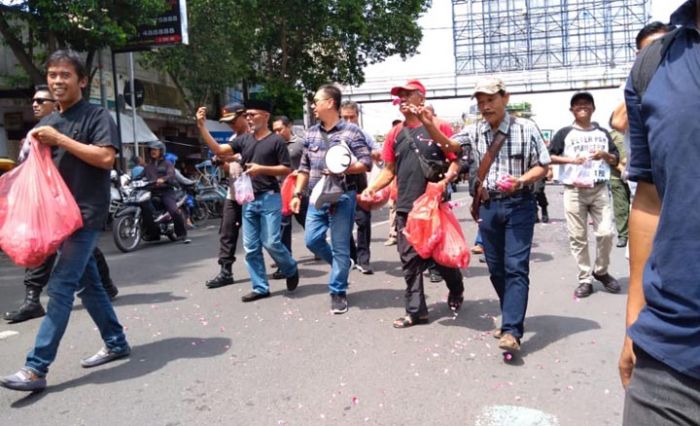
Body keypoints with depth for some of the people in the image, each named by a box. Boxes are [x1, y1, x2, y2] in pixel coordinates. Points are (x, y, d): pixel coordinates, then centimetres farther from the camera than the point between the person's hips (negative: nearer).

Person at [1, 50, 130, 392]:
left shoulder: (97, 116, -6)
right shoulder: (46, 123, 17)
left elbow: (105, 158, -19)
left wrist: (60, 139, -18)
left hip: (86, 213, -8)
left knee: (60, 286, -11)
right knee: (87, 283, 13)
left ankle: (36, 368, -9)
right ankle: (116, 344, 26)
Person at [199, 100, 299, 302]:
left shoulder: (276, 140, -4)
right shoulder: (244, 139, 10)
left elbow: (287, 169, -5)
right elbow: (219, 150, 0)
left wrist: (262, 169, -17)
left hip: (269, 198, -5)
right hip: (249, 200, 5)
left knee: (271, 242, -8)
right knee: (251, 247, 5)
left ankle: (291, 270, 19)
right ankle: (260, 287, 14)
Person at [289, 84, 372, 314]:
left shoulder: (351, 131, -7)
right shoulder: (311, 133, 11)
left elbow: (366, 163, -10)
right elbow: (304, 167, 15)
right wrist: (297, 194, 9)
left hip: (342, 197, -6)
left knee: (340, 246, 1)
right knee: (312, 240, 7)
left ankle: (338, 292, 15)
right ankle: (341, 265, 33)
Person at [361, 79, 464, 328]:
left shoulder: (438, 128, -3)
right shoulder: (395, 134, 10)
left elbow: (456, 161, -3)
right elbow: (389, 170, 13)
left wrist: (445, 181, -21)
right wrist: (372, 188, -3)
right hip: (405, 207, 4)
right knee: (410, 260, 5)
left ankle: (456, 291, 38)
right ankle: (415, 311, 15)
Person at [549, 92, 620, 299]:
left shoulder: (602, 133, 14)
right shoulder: (565, 133, 4)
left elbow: (616, 160, 16)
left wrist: (605, 155, -5)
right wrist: (571, 160, -15)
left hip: (600, 189, 2)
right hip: (574, 191, -2)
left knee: (606, 233, -2)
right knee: (578, 237, 0)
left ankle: (601, 271, 21)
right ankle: (585, 278, 10)